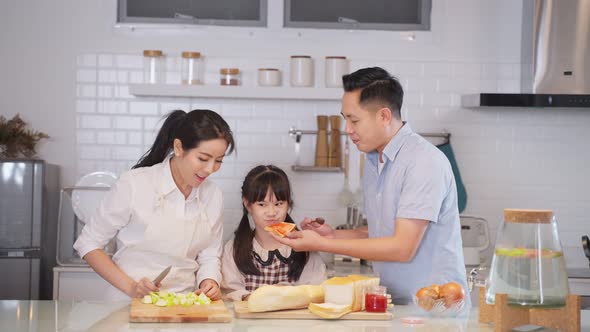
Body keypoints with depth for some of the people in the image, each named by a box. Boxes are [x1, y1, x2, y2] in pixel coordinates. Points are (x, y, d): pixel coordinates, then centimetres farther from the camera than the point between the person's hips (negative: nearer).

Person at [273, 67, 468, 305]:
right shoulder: (373, 160, 13)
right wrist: (333, 235, 5)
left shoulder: (425, 162, -14)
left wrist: (321, 244, -13)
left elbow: (402, 248, -18)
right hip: (395, 303, 7)